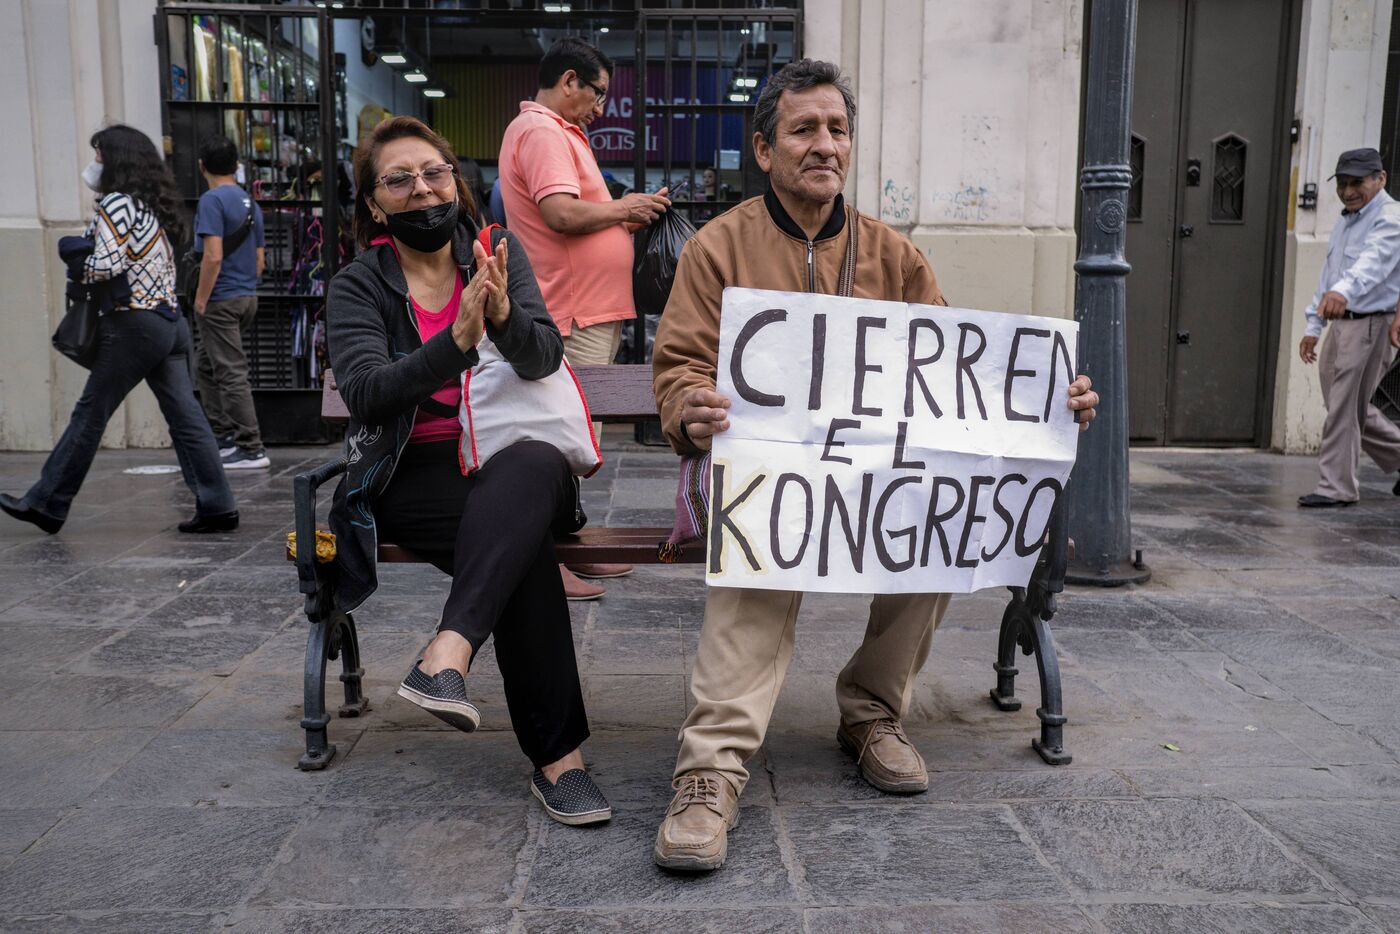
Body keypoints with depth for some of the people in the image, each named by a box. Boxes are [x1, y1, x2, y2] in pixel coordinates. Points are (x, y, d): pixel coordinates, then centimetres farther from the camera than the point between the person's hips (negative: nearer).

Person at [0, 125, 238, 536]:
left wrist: (78, 268, 2)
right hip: (170, 320, 8)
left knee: (90, 413, 2)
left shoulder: (116, 203, -8)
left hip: (134, 324, -8)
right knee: (184, 415, 3)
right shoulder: (152, 205, 18)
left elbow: (106, 265, -17)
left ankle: (47, 504, 12)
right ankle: (217, 506, -1)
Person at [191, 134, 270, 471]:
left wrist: (201, 298, -14)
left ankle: (252, 450, -5)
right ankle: (223, 438, 20)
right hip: (247, 297, 9)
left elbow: (213, 256, -21)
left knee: (232, 374, -6)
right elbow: (260, 260, 17)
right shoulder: (251, 203, 13)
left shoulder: (212, 201, -12)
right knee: (205, 368, 19)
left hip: (221, 300, -9)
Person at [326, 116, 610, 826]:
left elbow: (542, 357, -6)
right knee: (523, 548, -32)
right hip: (415, 478, -2)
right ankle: (557, 755, -28)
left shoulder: (499, 254, 10)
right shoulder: (357, 288, 5)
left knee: (536, 466, -36)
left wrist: (504, 317, -29)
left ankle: (447, 656, -45)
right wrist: (459, 339, -29)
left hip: (515, 459, 2)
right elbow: (368, 394, -13)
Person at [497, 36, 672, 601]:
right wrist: (624, 208, -11)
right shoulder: (541, 131, -12)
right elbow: (562, 214, -25)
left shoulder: (554, 132, 22)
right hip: (575, 316, -11)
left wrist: (625, 216, 11)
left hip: (588, 313, 11)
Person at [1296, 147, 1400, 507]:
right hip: (1340, 324, 9)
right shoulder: (1345, 221, 17)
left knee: (1344, 409, -5)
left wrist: (1344, 291, -53)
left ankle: (1336, 487, 6)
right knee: (1347, 406, 16)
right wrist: (1313, 326, 19)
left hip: (1370, 325, -9)